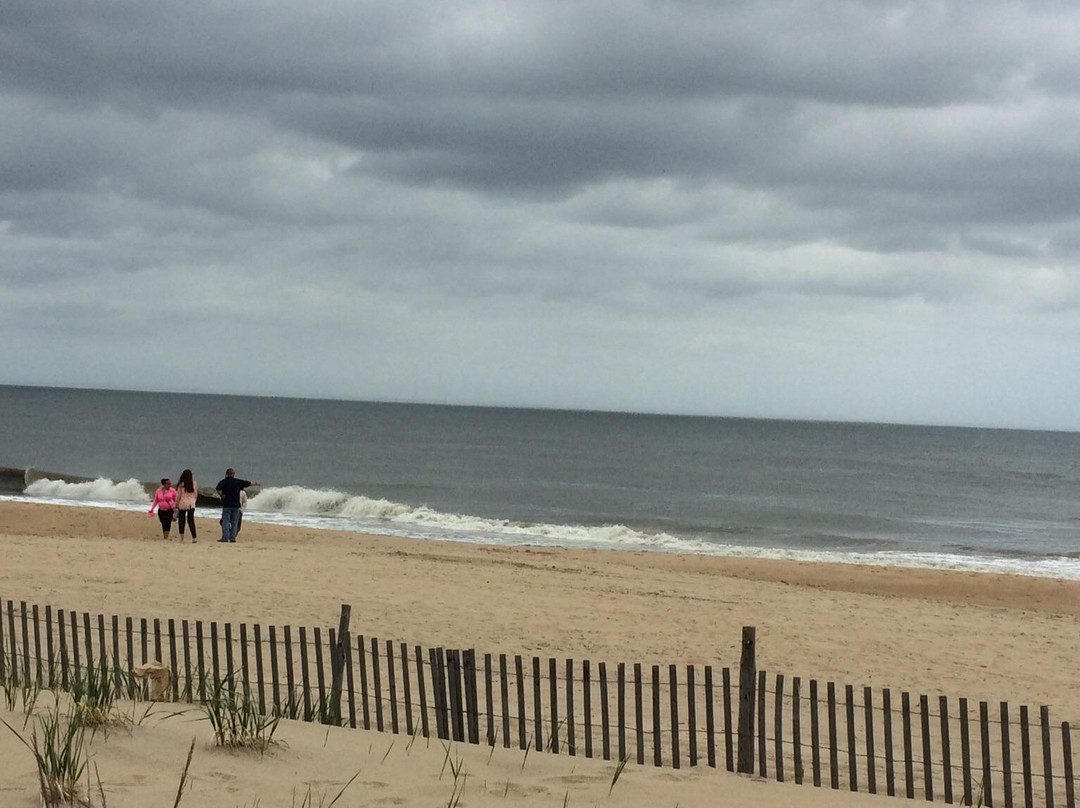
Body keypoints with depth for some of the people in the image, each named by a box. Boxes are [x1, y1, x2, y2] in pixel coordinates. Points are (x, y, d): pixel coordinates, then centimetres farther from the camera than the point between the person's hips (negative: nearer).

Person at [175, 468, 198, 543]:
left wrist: (176, 506, 3)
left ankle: (181, 538, 8)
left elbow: (178, 496, -4)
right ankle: (194, 537, -10)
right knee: (191, 520, 1)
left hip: (182, 504, -2)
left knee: (181, 520, 8)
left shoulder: (181, 485, -8)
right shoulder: (194, 484, 0)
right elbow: (196, 495, 8)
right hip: (191, 504, 2)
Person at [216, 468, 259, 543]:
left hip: (226, 504, -2)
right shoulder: (237, 481, 3)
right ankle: (233, 538, 6)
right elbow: (248, 483, 14)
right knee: (234, 522, 8)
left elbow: (218, 489, -21)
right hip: (236, 505, 2)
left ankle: (225, 538, -8)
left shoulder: (223, 482, -4)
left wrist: (221, 495, -4)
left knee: (225, 521, -1)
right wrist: (255, 483, 32)